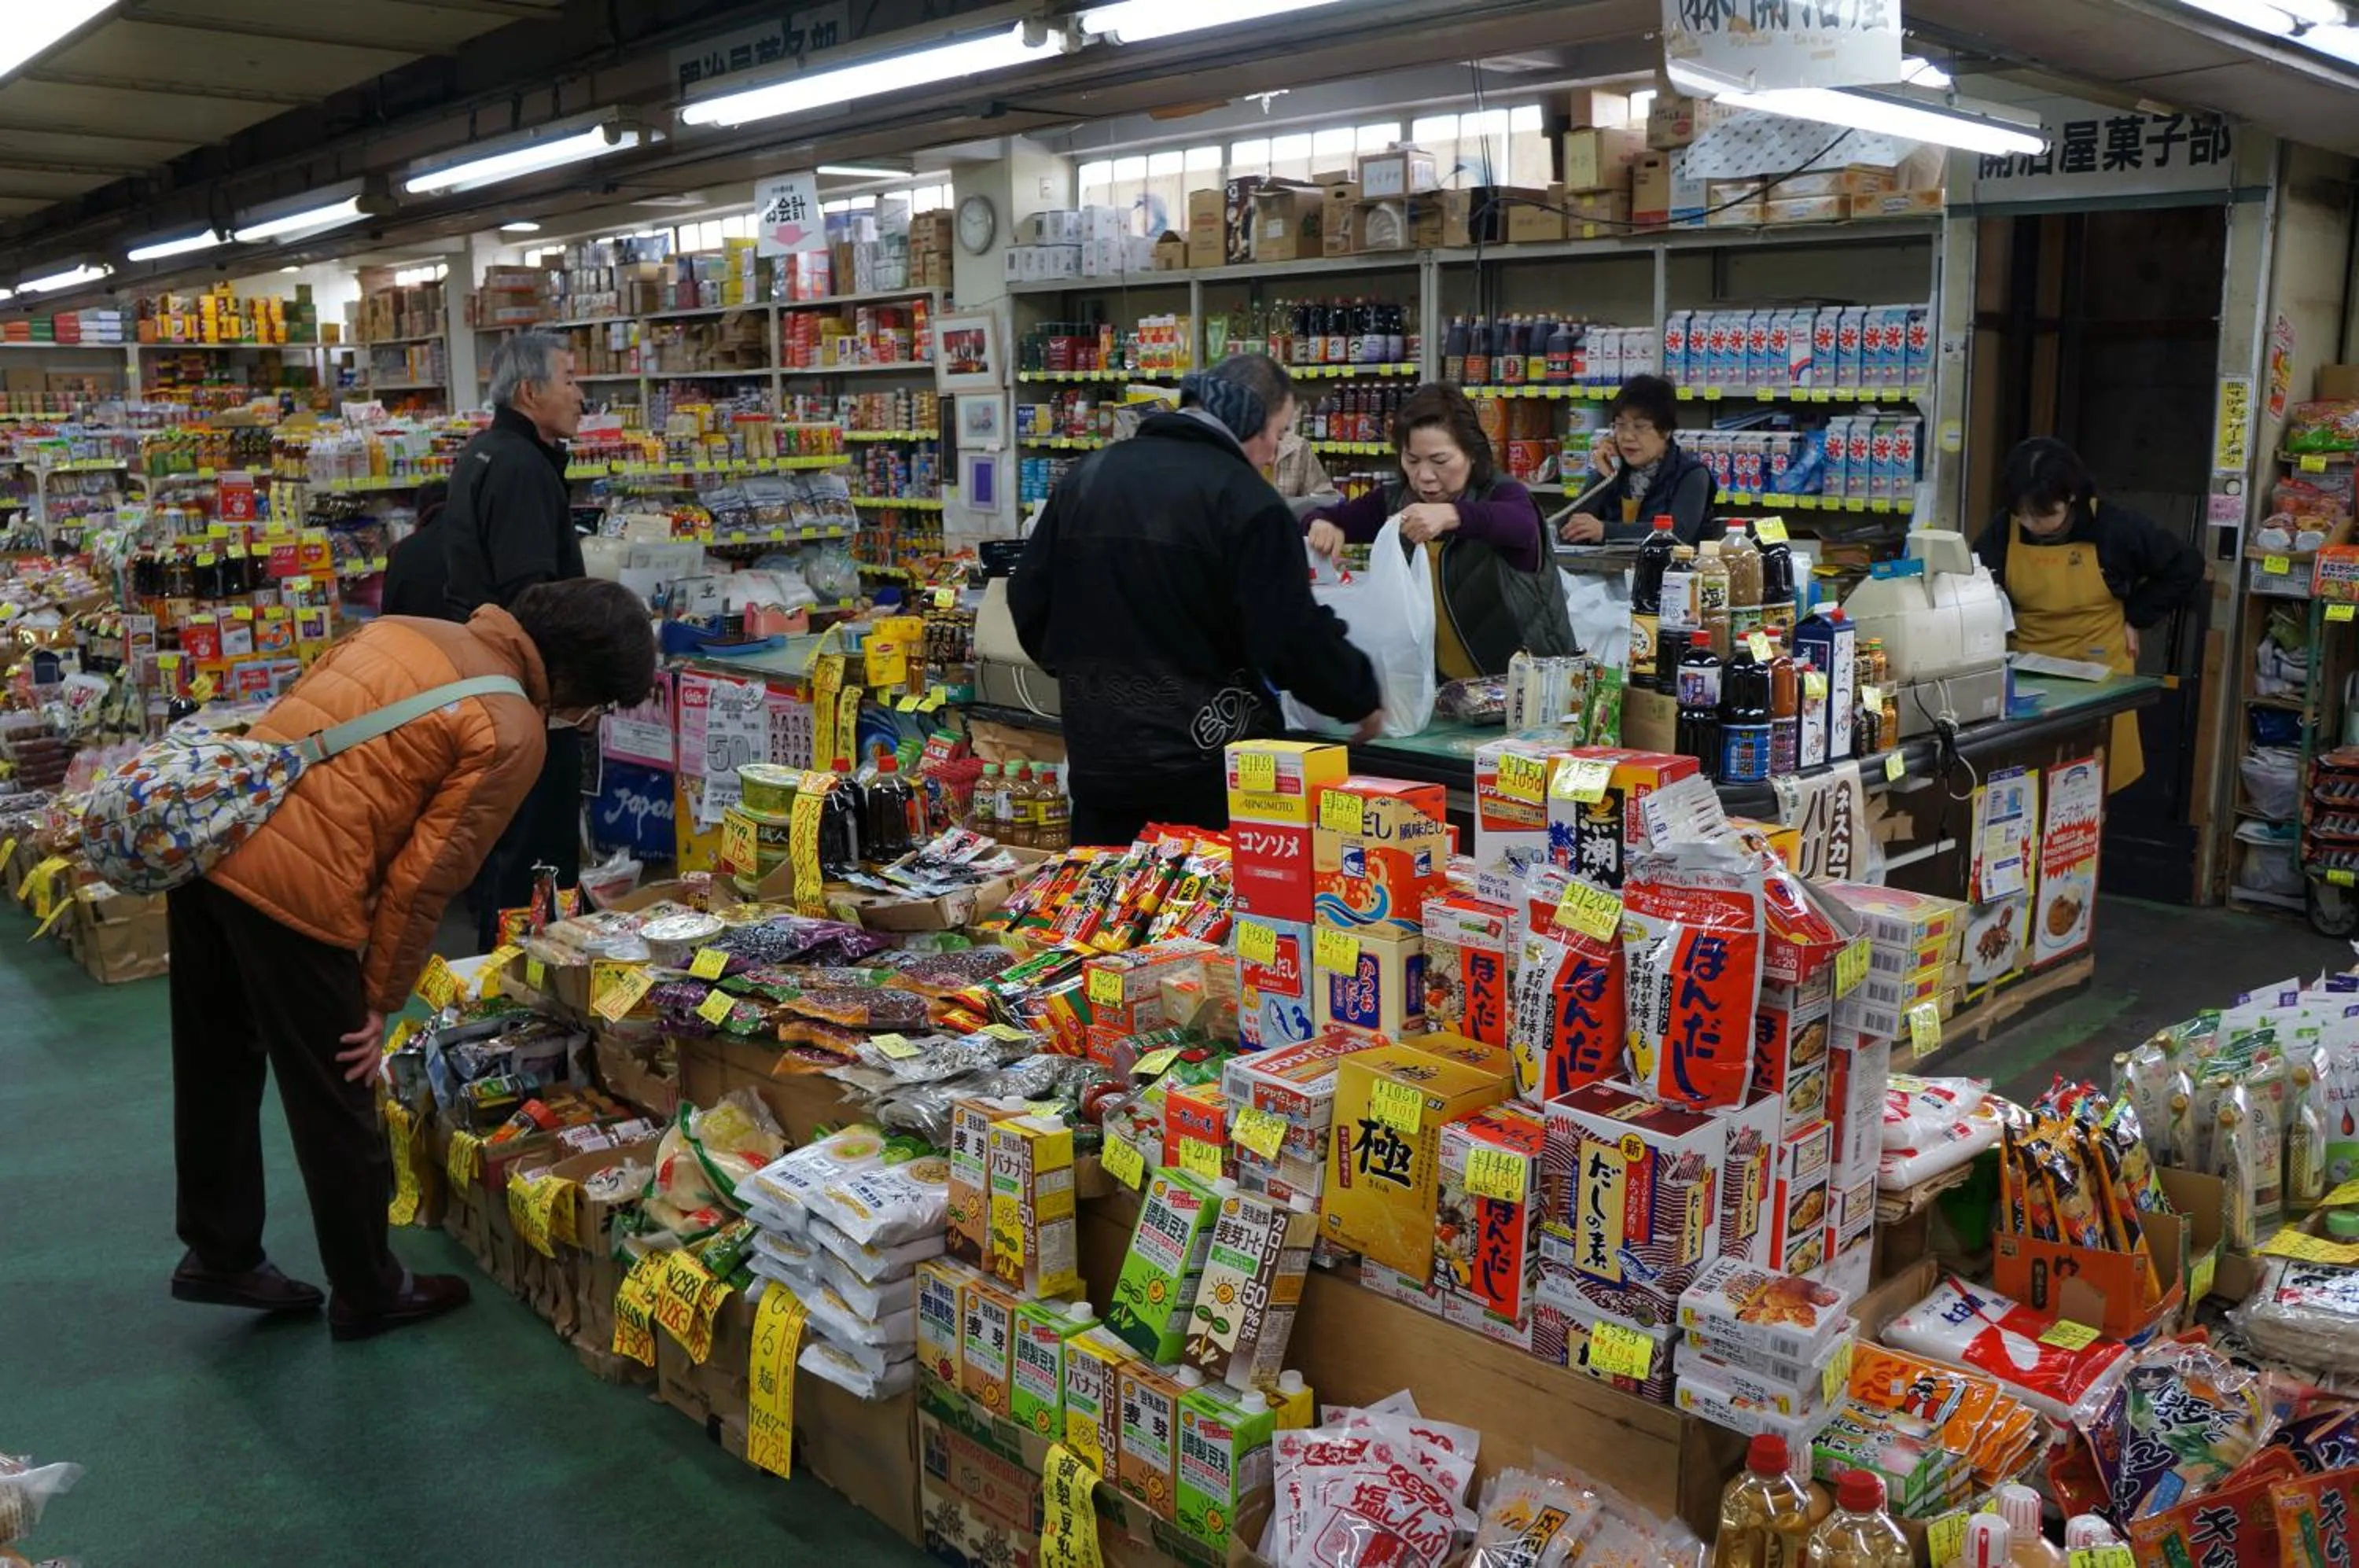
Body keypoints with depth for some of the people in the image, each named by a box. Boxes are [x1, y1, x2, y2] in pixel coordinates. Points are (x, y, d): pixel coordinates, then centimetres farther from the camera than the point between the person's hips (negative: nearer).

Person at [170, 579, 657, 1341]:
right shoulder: (513, 735, -7)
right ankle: (369, 1295, 28)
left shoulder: (401, 628, 15)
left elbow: (285, 719, 17)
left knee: (216, 1068, 23)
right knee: (333, 1102, 10)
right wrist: (381, 998, 4)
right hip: (293, 887, -8)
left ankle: (217, 1252, 40)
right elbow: (424, 878, -8)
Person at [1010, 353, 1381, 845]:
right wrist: (1362, 698, 2)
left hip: (1096, 758, 6)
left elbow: (1028, 600, 11)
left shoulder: (1087, 475, 7)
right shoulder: (1245, 500, -12)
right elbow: (1294, 637, -14)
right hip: (1206, 768, -5)